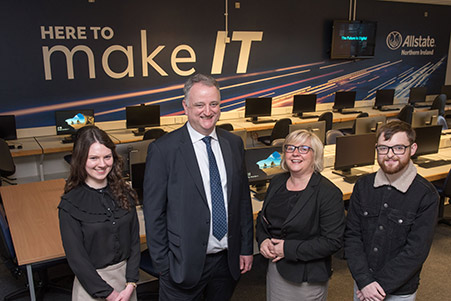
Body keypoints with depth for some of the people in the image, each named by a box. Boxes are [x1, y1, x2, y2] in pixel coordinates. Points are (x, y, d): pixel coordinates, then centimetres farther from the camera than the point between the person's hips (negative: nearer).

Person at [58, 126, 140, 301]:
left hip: (126, 276, 3)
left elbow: (134, 241, 0)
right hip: (92, 280, -3)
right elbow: (76, 257, -12)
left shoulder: (124, 193, -3)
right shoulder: (70, 204, -13)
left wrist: (130, 284, -8)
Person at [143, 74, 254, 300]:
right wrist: (163, 265, -9)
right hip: (184, 264, -4)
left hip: (227, 259, 4)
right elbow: (153, 214, -9)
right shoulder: (163, 150, -12)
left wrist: (246, 247, 8)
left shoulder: (234, 143, 3)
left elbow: (243, 199, 8)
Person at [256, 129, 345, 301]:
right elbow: (263, 217, 13)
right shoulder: (277, 182, 2)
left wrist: (289, 249, -22)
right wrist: (263, 240, -7)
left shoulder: (329, 193, -17)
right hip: (274, 269, 6)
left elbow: (333, 241, -20)